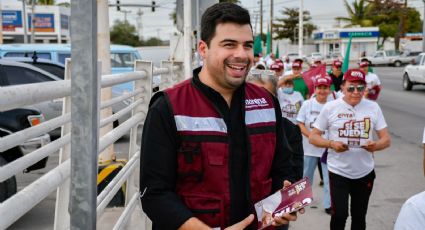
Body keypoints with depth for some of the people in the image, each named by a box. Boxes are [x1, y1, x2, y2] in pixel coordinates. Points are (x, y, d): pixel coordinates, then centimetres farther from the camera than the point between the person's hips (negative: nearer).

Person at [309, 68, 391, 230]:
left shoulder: (373, 107, 0)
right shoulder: (330, 107, -6)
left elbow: (386, 139, 2)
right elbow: (313, 137, -2)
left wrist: (376, 145, -21)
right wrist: (332, 144, -21)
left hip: (365, 172, 3)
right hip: (338, 171, -2)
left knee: (359, 216, 14)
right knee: (339, 215, -5)